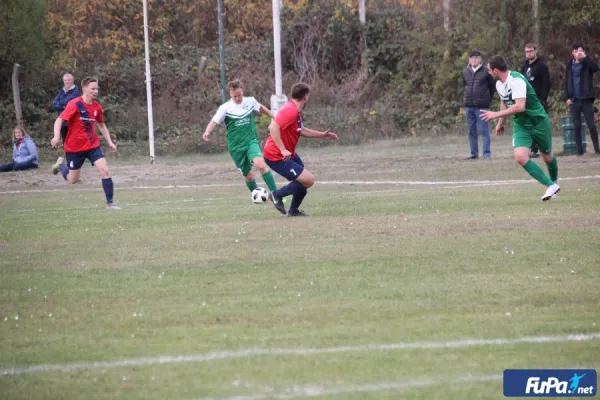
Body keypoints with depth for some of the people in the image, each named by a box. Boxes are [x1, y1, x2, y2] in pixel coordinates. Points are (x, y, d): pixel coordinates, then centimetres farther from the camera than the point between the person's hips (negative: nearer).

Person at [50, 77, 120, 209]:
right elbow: (59, 120, -22)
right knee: (72, 180, 8)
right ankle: (60, 165, 40)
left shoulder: (97, 106, 1)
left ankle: (110, 202, -9)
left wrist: (110, 142, 10)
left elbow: (102, 125, 17)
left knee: (105, 170, -15)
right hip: (74, 147, -4)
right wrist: (56, 136, -37)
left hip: (93, 145, 4)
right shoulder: (75, 104, -17)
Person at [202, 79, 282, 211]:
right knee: (248, 175, 5)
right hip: (236, 146, 0)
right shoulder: (225, 108, -9)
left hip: (251, 141, 0)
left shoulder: (251, 101, -1)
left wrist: (274, 117, 32)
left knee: (260, 164, -26)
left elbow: (261, 108, 20)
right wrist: (207, 132, -38)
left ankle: (275, 194, -24)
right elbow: (214, 121, -16)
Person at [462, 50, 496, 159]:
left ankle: (487, 153, -3)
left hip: (481, 106, -5)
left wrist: (487, 99, 7)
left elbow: (492, 87, 3)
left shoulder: (486, 72, -5)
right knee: (471, 131, 9)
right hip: (469, 105, 5)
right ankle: (474, 153, 15)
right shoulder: (466, 72, 8)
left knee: (484, 130, -5)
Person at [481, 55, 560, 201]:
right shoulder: (499, 85, 2)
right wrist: (500, 123, 28)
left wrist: (496, 115, -30)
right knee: (520, 157, -16)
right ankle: (551, 186, -8)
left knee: (547, 157, 9)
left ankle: (554, 182, 36)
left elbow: (519, 107, -33)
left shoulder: (516, 81, -25)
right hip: (520, 126, 6)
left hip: (538, 122, -6)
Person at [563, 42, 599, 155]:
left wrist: (585, 57, -25)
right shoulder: (570, 65, 9)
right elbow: (567, 82, 11)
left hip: (586, 99, -2)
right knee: (576, 126, 3)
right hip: (574, 100, 2)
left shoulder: (588, 63, 1)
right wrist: (567, 97, 2)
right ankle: (579, 150, 7)